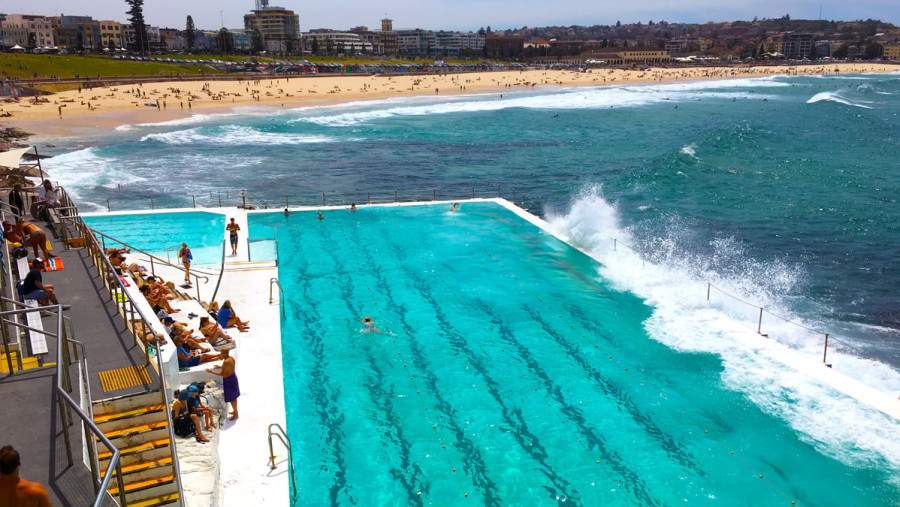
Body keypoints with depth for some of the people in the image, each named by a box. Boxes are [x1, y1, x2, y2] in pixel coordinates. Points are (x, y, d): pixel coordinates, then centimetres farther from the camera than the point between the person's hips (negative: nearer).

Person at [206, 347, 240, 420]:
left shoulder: (226, 362, -31)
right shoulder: (231, 358, -3)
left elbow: (222, 374, -23)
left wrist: (211, 371, -15)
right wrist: (220, 367, 15)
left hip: (229, 380, -9)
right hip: (233, 377, 9)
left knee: (232, 398, 7)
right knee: (234, 397, 24)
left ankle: (236, 414, 21)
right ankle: (235, 411, 40)